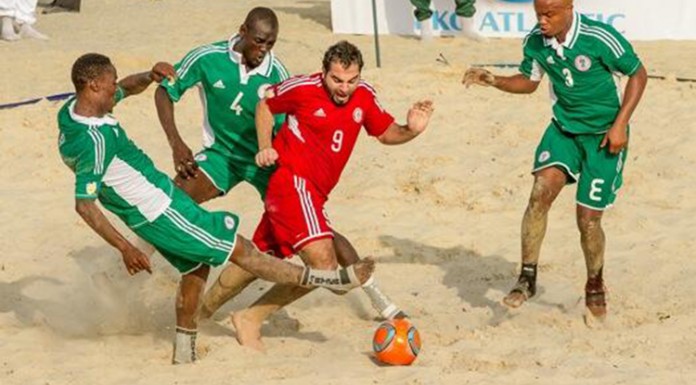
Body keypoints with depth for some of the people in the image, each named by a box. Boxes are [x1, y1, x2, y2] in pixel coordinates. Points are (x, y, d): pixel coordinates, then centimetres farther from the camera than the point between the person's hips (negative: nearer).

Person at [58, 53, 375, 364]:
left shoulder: (71, 110, -1)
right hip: (161, 213, -10)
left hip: (147, 208, 10)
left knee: (195, 266, 24)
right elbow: (84, 204, -28)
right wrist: (125, 248, -26)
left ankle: (184, 352, 32)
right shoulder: (95, 140, -30)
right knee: (239, 250, 0)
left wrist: (149, 76, -6)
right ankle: (324, 279, 8)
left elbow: (128, 87, 16)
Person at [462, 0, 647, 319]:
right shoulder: (535, 41, -8)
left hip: (603, 135, -4)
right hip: (564, 128, 4)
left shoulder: (600, 38, -23)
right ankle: (528, 277, -15)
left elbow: (638, 75, -10)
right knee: (542, 189, -23)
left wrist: (620, 124, -15)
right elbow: (528, 82, 10)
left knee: (588, 219, -3)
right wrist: (493, 81, -9)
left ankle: (595, 288, 24)